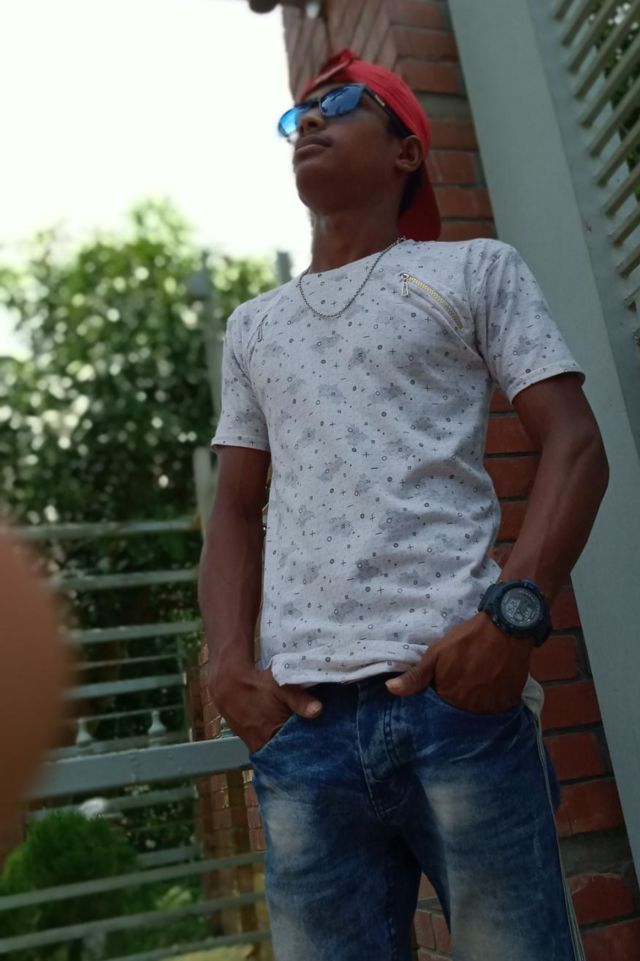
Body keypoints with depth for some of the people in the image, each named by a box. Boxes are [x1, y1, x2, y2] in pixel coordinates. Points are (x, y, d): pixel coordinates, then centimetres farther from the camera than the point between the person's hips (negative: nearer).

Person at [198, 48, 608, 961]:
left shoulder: (475, 270, 12)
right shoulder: (253, 327, 22)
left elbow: (574, 444, 3)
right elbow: (236, 512, 20)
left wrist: (513, 613, -14)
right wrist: (230, 666, 4)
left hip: (455, 687, -3)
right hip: (301, 721, 3)